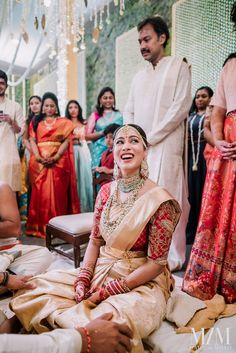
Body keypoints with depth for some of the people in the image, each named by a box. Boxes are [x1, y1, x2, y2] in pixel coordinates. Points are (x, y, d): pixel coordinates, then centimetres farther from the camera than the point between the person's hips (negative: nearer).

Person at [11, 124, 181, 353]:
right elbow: (95, 241, 7)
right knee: (29, 292, -8)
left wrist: (106, 292, -15)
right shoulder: (106, 191, 1)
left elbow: (156, 263, -14)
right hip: (100, 271, 5)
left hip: (142, 282, -4)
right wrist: (82, 280, -8)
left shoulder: (159, 200, -17)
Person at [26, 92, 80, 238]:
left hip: (58, 162, -2)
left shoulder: (64, 122, 9)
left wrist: (55, 157, -14)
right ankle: (39, 226, 8)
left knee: (57, 193, -5)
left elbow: (66, 142, 0)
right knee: (40, 193, 1)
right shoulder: (36, 122, 15)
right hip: (39, 162, 2)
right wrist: (38, 157, -11)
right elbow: (32, 141, 6)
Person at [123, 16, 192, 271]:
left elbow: (181, 107, -8)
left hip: (165, 147, -5)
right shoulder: (139, 76, 21)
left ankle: (172, 258, 8)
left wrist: (150, 137, -11)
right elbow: (128, 111, 18)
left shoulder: (178, 66, 3)